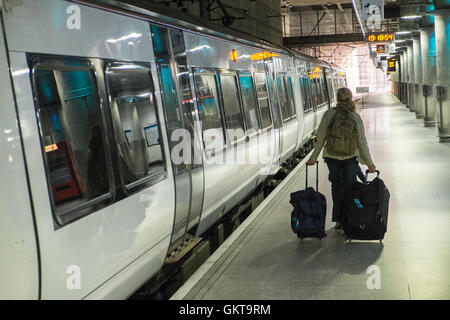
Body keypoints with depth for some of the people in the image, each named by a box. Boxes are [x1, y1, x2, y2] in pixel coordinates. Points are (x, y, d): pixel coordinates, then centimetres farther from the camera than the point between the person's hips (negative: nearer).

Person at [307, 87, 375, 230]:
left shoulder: (329, 114, -10)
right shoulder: (356, 117, -8)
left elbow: (320, 139, -7)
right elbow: (362, 143, -5)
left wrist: (313, 158, 4)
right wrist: (369, 163, 4)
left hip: (332, 157, 0)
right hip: (351, 157, 0)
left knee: (336, 186, 15)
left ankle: (339, 219, 14)